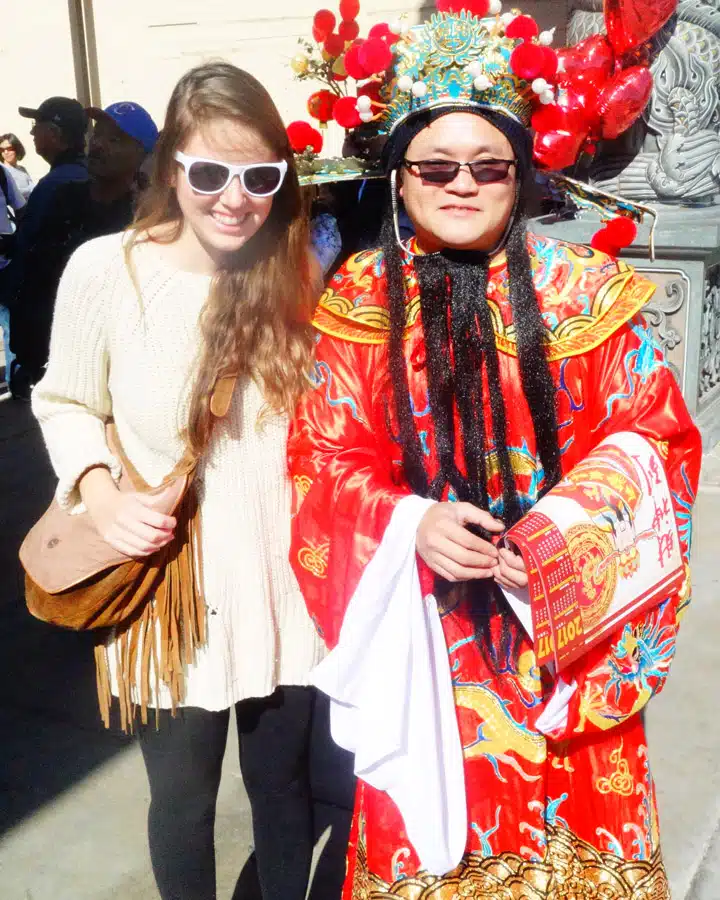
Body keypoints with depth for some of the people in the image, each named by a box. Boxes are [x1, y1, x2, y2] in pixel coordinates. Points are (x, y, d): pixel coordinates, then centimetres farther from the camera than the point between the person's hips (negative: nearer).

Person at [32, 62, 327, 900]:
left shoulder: (295, 274, -1)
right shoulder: (104, 269, -12)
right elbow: (64, 403, 0)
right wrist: (100, 496, -17)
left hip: (282, 585, 3)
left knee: (282, 781, 21)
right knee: (182, 796, 17)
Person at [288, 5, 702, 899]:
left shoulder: (587, 292, -3)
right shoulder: (360, 303, -1)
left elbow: (658, 443, -2)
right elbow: (323, 458, 0)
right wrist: (409, 522, -19)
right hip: (425, 627, 1)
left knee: (570, 825, 12)